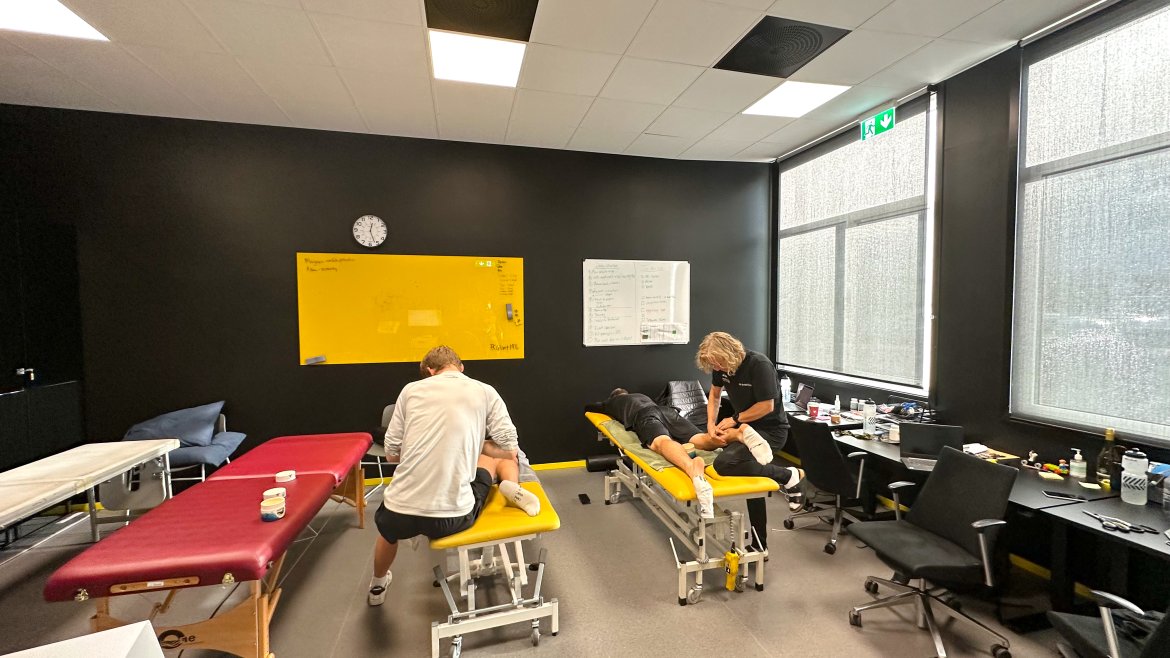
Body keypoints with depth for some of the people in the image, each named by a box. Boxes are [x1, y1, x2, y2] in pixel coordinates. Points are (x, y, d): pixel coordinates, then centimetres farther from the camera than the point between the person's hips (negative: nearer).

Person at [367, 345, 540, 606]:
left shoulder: (412, 389, 4)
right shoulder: (484, 392, 1)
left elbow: (391, 454, 9)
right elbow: (510, 450, 3)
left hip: (401, 514, 2)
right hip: (452, 517, -1)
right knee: (501, 458, 26)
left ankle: (377, 587, 62)